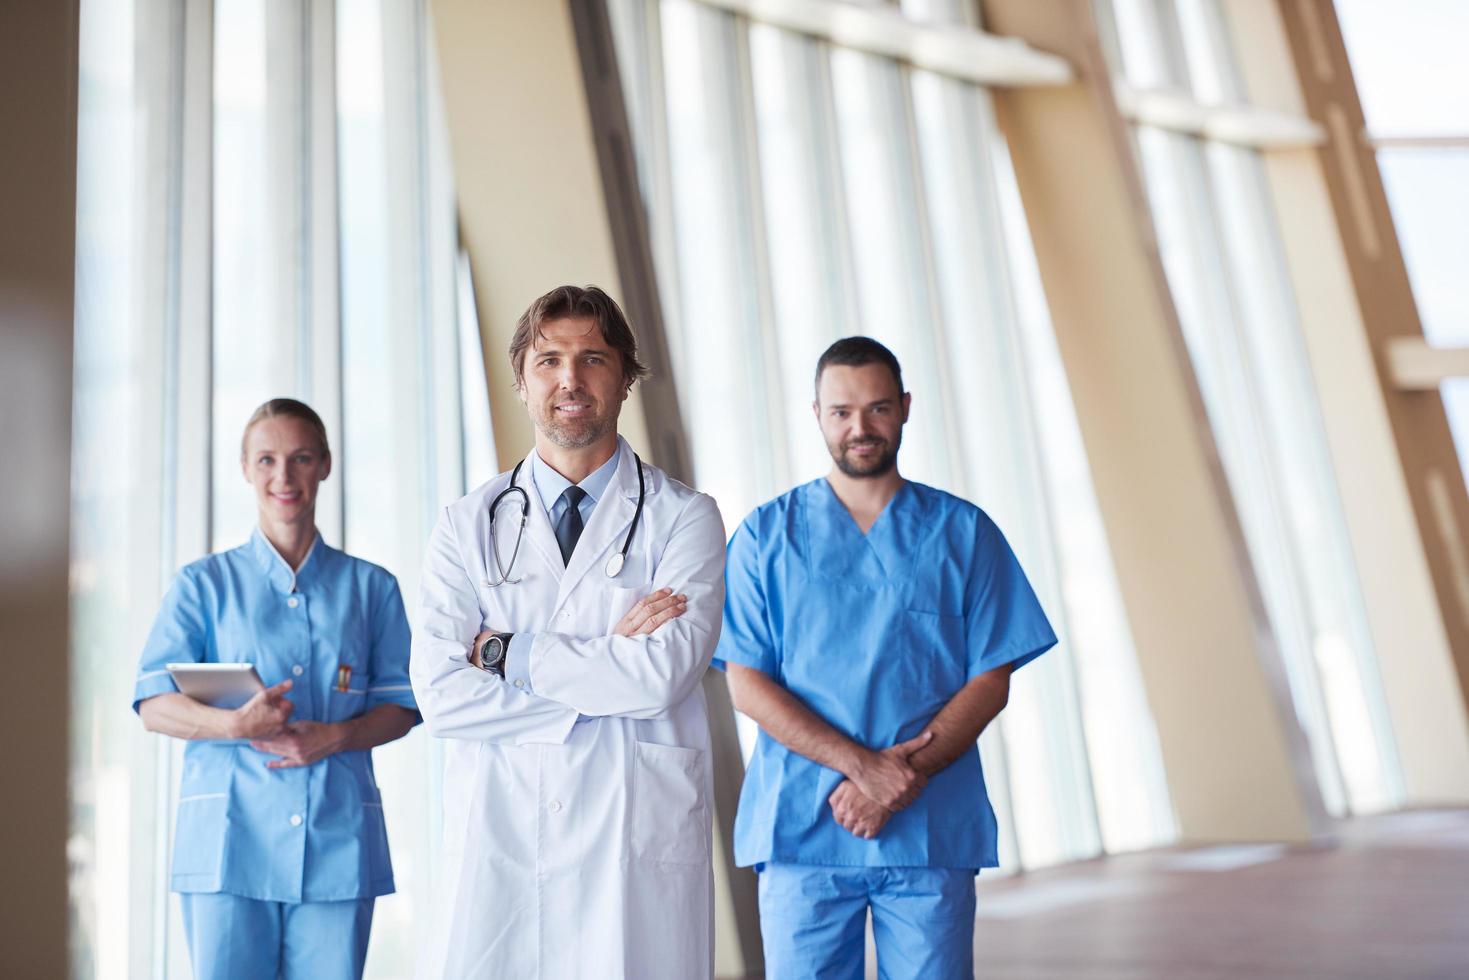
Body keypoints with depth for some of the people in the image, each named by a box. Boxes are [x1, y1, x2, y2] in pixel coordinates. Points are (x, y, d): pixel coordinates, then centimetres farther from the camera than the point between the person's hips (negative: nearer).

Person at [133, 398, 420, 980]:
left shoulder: (371, 587, 12)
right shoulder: (204, 583, 9)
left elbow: (400, 705, 9)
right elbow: (153, 706, 2)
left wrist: (334, 737, -11)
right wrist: (236, 725, -18)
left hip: (339, 839, 1)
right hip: (229, 837, -1)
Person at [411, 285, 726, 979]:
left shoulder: (683, 518, 0)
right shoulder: (467, 525, 6)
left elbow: (664, 676, -14)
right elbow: (439, 693, -6)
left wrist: (508, 652, -8)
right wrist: (608, 673, -11)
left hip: (640, 843, -1)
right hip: (497, 843, 2)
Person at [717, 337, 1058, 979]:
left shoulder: (964, 533, 7)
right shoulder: (765, 535, 6)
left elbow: (991, 680, 3)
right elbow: (747, 684, -1)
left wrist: (905, 776, -11)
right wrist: (861, 764, -12)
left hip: (932, 831, 1)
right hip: (800, 828, 0)